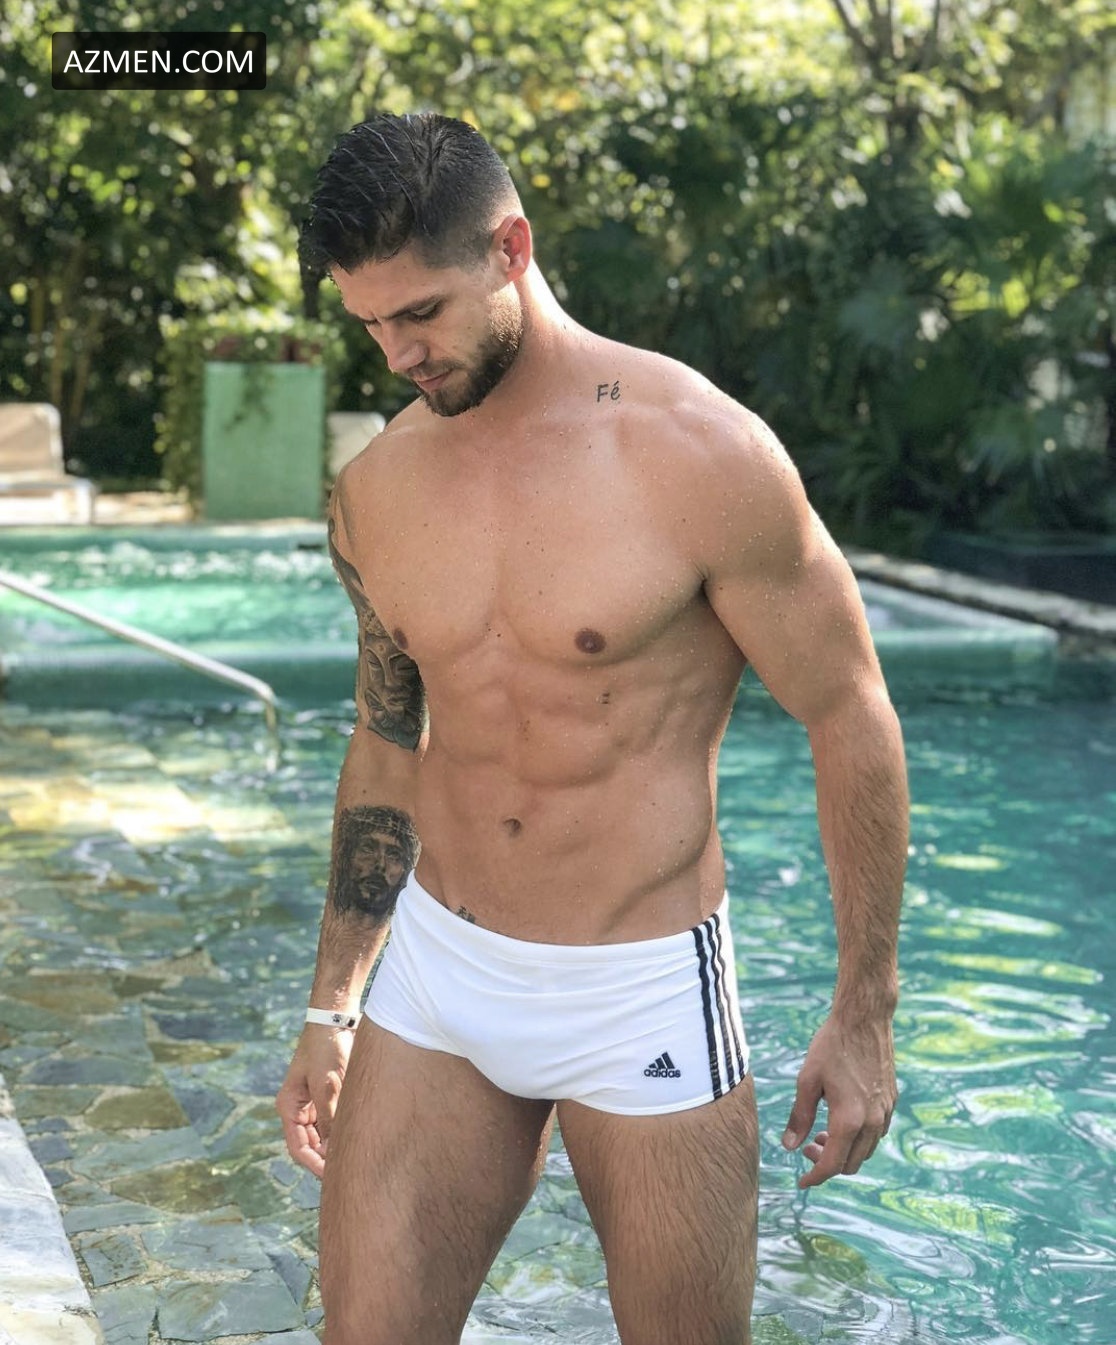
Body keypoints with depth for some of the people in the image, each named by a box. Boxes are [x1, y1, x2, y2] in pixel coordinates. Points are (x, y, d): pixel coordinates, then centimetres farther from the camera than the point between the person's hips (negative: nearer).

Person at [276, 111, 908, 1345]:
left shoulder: (700, 456, -14)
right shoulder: (376, 493, 2)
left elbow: (851, 720, -7)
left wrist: (864, 1015, -5)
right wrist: (330, 1010, 16)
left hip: (641, 998, -4)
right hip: (436, 976, 4)